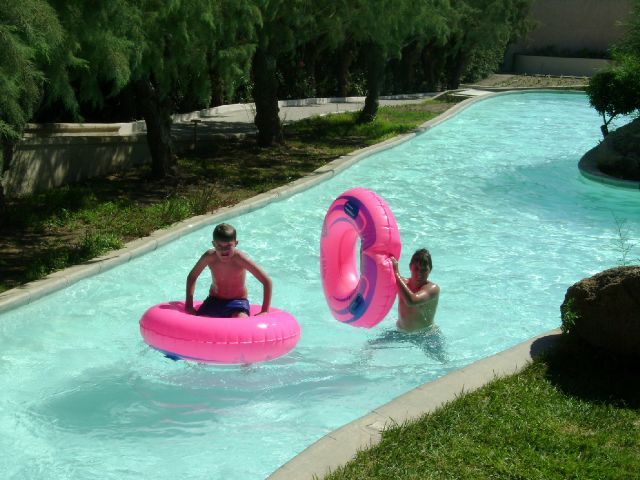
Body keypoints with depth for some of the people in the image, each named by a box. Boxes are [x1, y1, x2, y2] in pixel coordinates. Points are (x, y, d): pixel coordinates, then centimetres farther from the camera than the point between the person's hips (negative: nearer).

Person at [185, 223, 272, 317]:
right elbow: (191, 277, 3)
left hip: (238, 302, -3)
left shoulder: (240, 258, -23)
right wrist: (189, 305, -4)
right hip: (214, 300, 3)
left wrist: (264, 311, -23)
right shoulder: (209, 257, -15)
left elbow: (266, 281, -20)